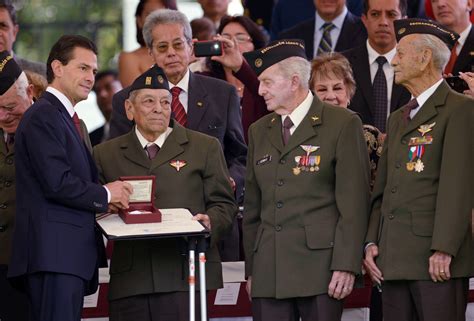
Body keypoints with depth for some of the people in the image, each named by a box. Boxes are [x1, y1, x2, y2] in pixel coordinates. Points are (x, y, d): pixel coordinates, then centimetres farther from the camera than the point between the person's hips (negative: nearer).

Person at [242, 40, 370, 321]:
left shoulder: (343, 124, -1)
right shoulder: (259, 132, 17)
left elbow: (354, 203, -6)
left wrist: (346, 265, -12)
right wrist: (251, 269, 13)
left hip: (320, 266, -5)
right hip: (268, 271, 5)